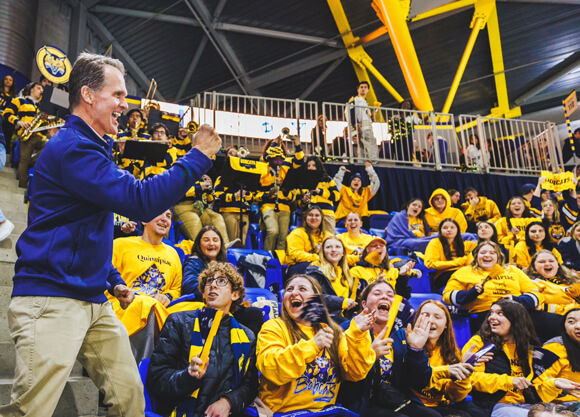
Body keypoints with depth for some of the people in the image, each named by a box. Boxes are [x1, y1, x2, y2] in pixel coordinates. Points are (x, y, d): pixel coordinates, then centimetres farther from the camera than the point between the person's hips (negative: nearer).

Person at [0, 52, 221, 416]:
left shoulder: (94, 147, 19)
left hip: (94, 301, 10)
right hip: (52, 300, -9)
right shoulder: (71, 147, -14)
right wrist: (199, 156, -18)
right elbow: (140, 201, -25)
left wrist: (113, 279, 19)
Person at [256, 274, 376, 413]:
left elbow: (355, 373, 2)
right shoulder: (274, 327, 1)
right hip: (285, 410, -3)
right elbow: (272, 370, -15)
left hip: (327, 409, 4)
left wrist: (357, 334, -10)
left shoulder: (334, 332, 12)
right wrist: (311, 345, -21)